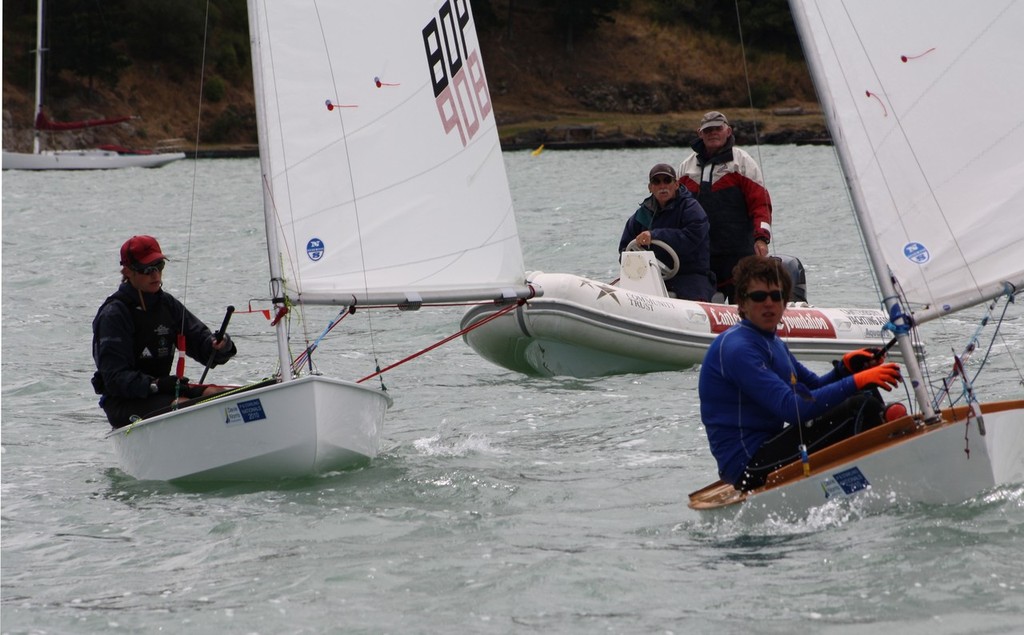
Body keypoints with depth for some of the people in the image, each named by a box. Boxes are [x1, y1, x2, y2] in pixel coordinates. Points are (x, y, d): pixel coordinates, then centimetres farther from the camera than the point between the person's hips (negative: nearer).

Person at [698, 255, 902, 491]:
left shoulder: (772, 342, 17)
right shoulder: (737, 348, -17)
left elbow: (814, 387, 23)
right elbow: (792, 408, -25)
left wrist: (845, 367, 1)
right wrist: (855, 382, -25)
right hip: (750, 466, -11)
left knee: (867, 393, 10)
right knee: (860, 409, -18)